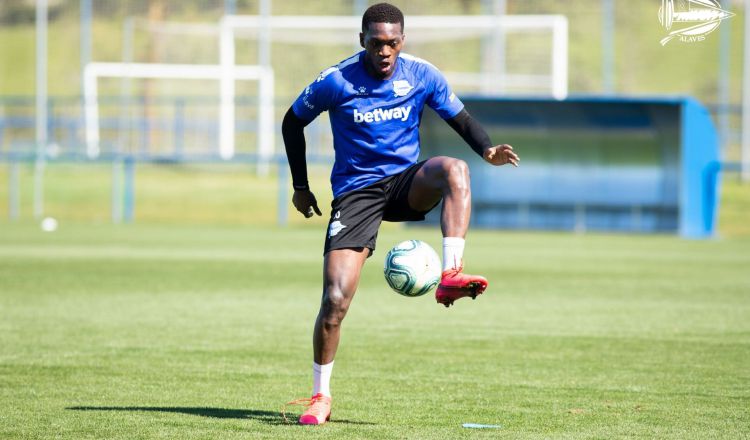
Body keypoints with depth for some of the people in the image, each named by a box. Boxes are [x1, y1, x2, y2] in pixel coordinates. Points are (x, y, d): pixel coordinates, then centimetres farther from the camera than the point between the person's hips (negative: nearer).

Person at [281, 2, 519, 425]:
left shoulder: (422, 75, -3)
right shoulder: (336, 81, -9)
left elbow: (460, 117, 6)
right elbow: (293, 122, 7)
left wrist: (488, 149, -15)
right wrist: (301, 186, 7)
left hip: (407, 182, 2)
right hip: (356, 192, -2)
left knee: (454, 169, -34)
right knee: (335, 300, -13)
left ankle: (451, 276, -38)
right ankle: (321, 395, 5)